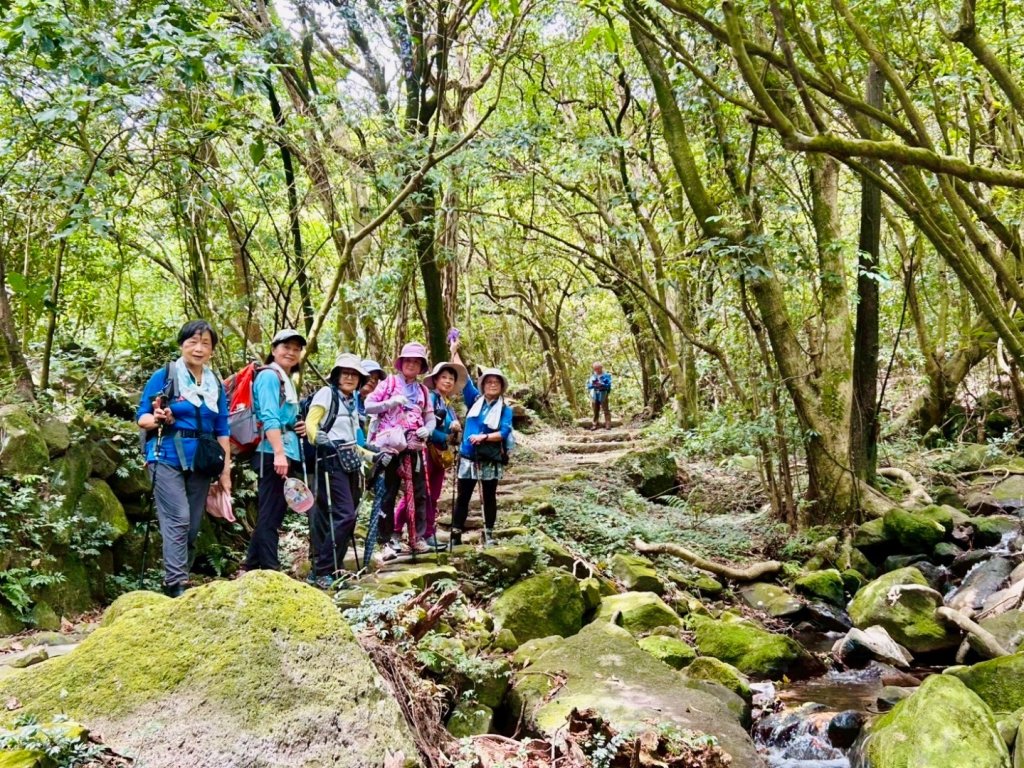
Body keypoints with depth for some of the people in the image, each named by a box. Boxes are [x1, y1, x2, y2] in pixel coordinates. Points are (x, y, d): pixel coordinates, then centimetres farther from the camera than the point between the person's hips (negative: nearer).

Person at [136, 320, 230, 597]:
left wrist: (226, 470, 7)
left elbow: (221, 430, 12)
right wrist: (157, 420, -23)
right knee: (178, 519, -16)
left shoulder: (216, 385, 11)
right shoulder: (163, 377, -1)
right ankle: (177, 583, -14)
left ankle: (173, 580, 16)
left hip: (200, 462, 5)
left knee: (193, 525, 5)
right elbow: (141, 416, 0)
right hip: (168, 458, -5)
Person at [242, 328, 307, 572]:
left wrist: (300, 426, 9)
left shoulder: (287, 379, 21)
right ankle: (270, 570, -6)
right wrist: (278, 453, -28)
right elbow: (270, 418, -19)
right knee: (270, 514, -7)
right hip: (274, 454, -10)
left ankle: (251, 567, 20)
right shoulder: (269, 376, -7)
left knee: (272, 514, 13)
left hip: (288, 453, 10)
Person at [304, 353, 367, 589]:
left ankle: (332, 569, 14)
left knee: (347, 517, 6)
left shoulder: (353, 402, 21)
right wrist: (319, 438, -31)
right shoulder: (326, 393, -1)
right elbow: (310, 424, -12)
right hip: (331, 461, -8)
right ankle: (322, 571, -10)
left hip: (350, 461, 8)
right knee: (345, 516, -16)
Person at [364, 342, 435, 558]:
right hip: (391, 446, -4)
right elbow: (367, 406, -1)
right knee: (388, 494, -1)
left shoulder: (422, 390, 16)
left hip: (414, 447, 4)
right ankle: (389, 540, 4)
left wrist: (426, 430, -6)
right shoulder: (389, 382, 4)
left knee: (419, 493, 4)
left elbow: (430, 418, 16)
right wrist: (391, 402, -15)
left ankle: (417, 537, 12)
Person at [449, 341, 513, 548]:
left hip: (491, 460, -1)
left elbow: (504, 432, -12)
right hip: (468, 458, 1)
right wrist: (455, 352, 1)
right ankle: (456, 534, 8)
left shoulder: (505, 409, 1)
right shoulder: (475, 401, 7)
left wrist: (484, 437, -24)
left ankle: (489, 533, 20)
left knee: (489, 497, 9)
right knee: (462, 497, 4)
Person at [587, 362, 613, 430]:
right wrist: (592, 385, -12)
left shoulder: (606, 375, -2)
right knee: (595, 411, 10)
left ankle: (608, 425, -4)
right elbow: (588, 385, 9)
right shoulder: (592, 376, 11)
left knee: (606, 410, -5)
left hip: (603, 396, -4)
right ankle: (594, 424, 16)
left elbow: (608, 385, -9)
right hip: (594, 396, 4)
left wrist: (601, 384, -21)